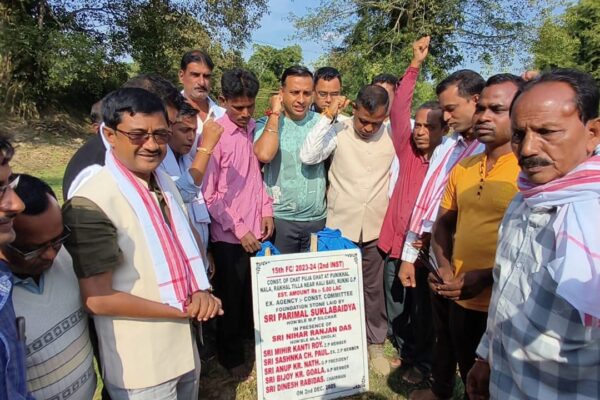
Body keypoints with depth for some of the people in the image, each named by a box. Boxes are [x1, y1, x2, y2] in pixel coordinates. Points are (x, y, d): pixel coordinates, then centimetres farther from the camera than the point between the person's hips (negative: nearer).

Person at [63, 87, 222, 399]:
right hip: (140, 367, -7)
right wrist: (183, 311, -18)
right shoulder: (91, 205, -23)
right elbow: (97, 298, -21)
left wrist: (202, 291, -9)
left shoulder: (165, 183, 1)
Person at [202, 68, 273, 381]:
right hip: (229, 236, -5)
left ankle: (252, 338, 43)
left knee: (254, 293, 18)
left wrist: (266, 210, 3)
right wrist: (238, 229, -14)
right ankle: (231, 356, 34)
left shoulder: (254, 129, 4)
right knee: (231, 299, 12)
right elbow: (208, 194, -14)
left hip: (257, 229, 5)